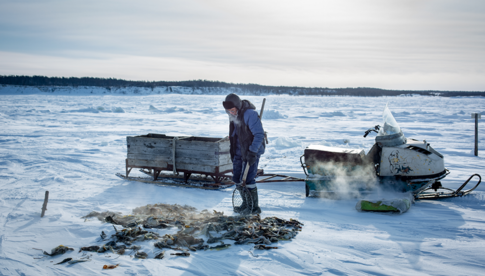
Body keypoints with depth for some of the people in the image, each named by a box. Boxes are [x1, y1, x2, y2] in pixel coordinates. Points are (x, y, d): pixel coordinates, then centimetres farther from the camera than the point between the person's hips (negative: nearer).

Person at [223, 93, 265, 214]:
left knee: (248, 179, -9)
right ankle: (246, 202, 27)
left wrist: (252, 152, -27)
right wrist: (232, 151, 20)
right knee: (237, 179, 10)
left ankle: (255, 207, 5)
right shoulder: (233, 115, 5)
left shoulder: (250, 114, -22)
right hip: (239, 152, 8)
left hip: (252, 151, -8)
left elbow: (259, 134, -23)